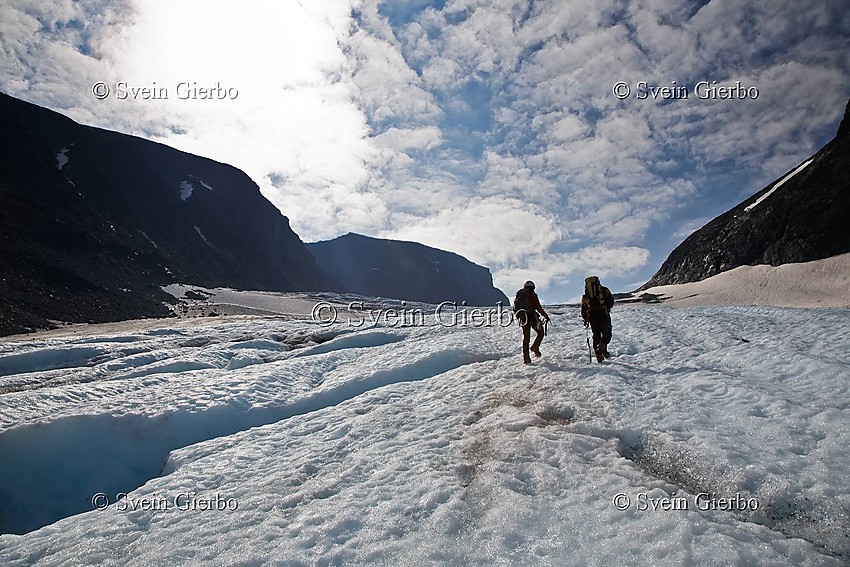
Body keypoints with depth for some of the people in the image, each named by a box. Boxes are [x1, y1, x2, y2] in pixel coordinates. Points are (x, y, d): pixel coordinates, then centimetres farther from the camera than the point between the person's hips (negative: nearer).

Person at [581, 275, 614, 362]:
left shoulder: (585, 295, 19)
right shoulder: (604, 290, 12)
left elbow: (583, 309, 17)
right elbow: (611, 300, 4)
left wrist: (585, 320, 28)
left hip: (591, 315, 3)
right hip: (603, 313, -3)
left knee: (596, 335, 11)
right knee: (607, 334, 5)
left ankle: (599, 355, 6)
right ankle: (603, 346, -24)